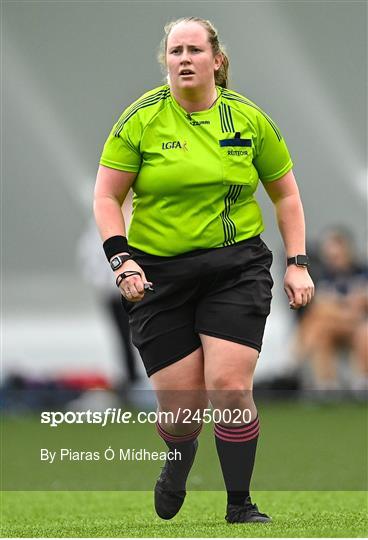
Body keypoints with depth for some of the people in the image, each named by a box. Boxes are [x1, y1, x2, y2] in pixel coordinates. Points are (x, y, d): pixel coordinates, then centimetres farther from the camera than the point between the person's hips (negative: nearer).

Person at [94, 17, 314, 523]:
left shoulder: (249, 118, 2)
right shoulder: (141, 119, -2)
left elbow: (286, 193, 12)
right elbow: (107, 196, 1)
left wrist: (298, 263, 5)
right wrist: (121, 260, -11)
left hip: (238, 267, 0)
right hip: (158, 272, 0)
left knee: (229, 386, -15)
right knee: (180, 406, -2)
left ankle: (240, 506, 1)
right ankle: (179, 459, 35)